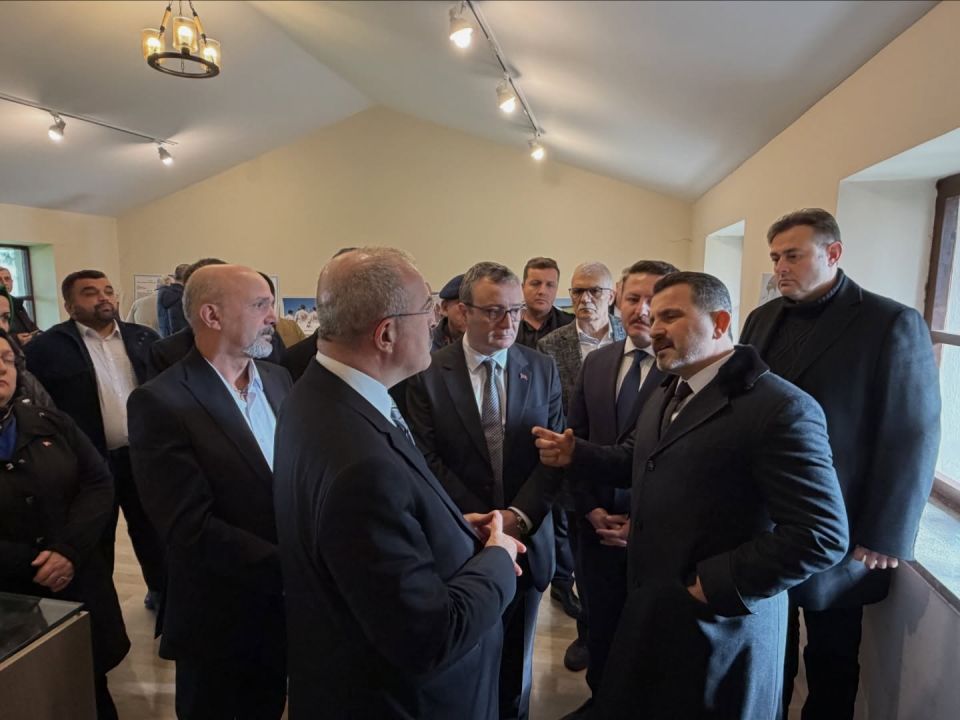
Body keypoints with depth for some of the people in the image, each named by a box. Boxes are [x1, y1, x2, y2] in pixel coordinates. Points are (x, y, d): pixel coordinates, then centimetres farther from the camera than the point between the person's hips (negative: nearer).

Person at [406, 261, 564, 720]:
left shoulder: (542, 369, 0)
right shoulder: (428, 373, -8)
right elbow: (428, 459, -10)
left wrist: (519, 515, -16)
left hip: (527, 538, 2)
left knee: (516, 654, 21)